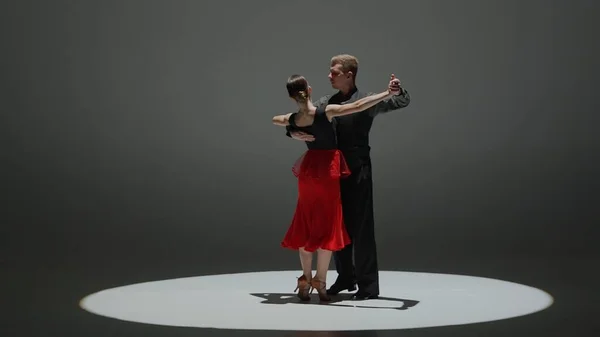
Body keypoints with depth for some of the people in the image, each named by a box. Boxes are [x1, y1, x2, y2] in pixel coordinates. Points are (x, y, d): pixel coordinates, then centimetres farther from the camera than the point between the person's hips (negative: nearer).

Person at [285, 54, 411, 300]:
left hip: (357, 172, -6)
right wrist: (294, 133, -14)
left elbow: (402, 103, -4)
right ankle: (346, 278, 26)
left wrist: (398, 89, -26)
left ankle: (368, 285, 3)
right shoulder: (326, 103, 10)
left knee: (361, 227, -3)